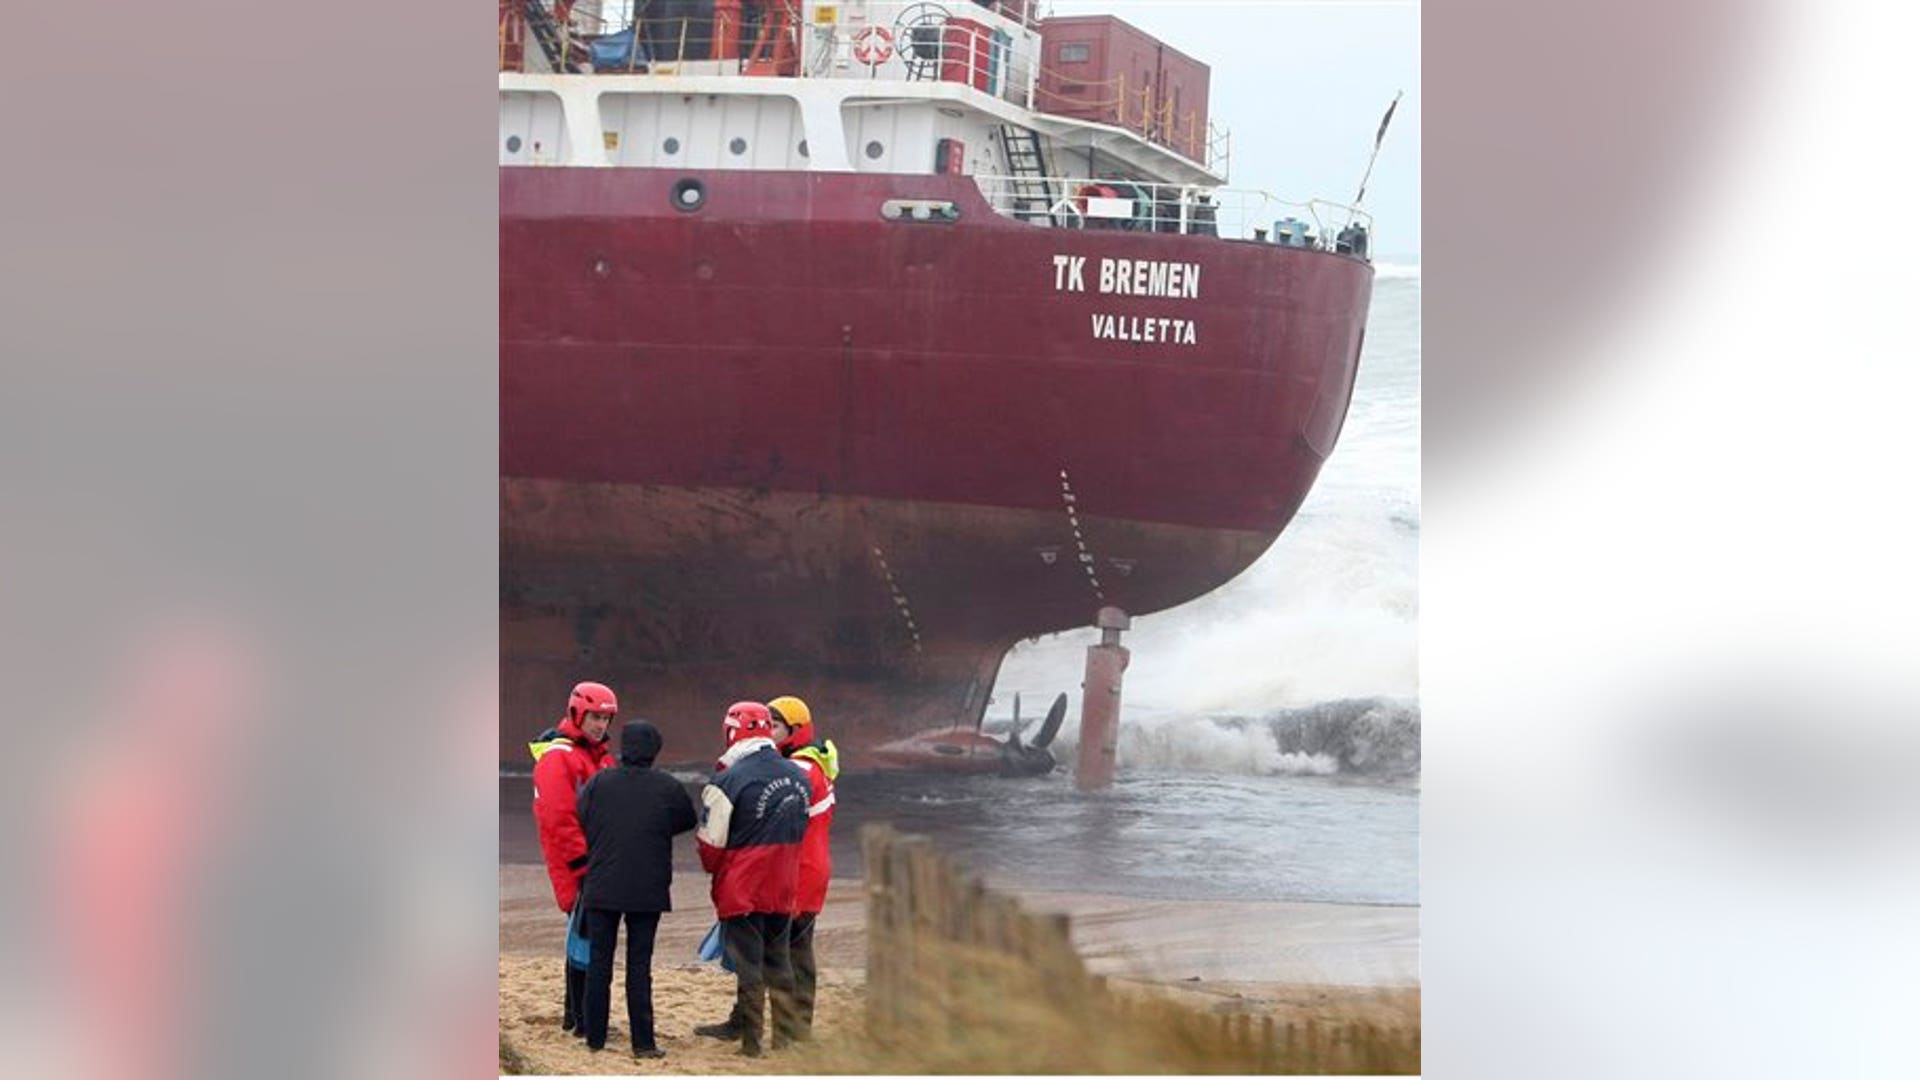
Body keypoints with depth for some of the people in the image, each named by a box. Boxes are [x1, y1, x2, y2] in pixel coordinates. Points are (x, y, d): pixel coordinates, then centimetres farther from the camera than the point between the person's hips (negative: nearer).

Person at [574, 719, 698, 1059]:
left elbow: (580, 823, 0)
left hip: (602, 887, 1)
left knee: (599, 962, 10)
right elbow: (689, 821, 10)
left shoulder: (598, 783, -3)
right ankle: (643, 1041, 0)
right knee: (639, 964, 3)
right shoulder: (668, 788, -5)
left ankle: (595, 1036, 13)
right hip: (647, 890, -1)